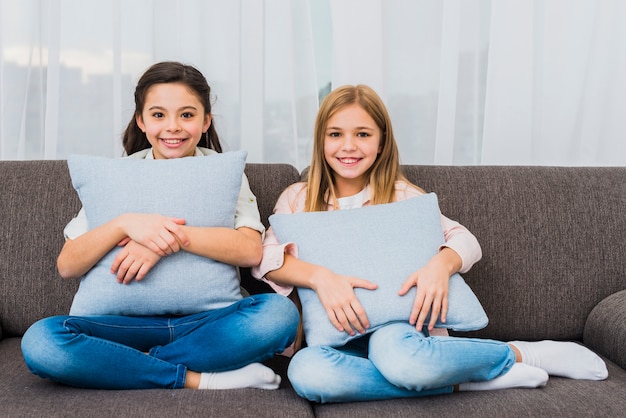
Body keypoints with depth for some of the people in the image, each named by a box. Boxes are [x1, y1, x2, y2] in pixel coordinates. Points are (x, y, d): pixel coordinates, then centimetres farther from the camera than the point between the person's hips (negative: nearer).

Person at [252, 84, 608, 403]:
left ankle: (523, 354, -13)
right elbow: (266, 258, -5)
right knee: (305, 370, -35)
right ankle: (459, 379, -20)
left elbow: (466, 240, 4)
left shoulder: (401, 195, 8)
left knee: (395, 353, -40)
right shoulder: (297, 198, 9)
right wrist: (320, 276, -25)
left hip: (398, 325, -2)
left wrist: (441, 263, -20)